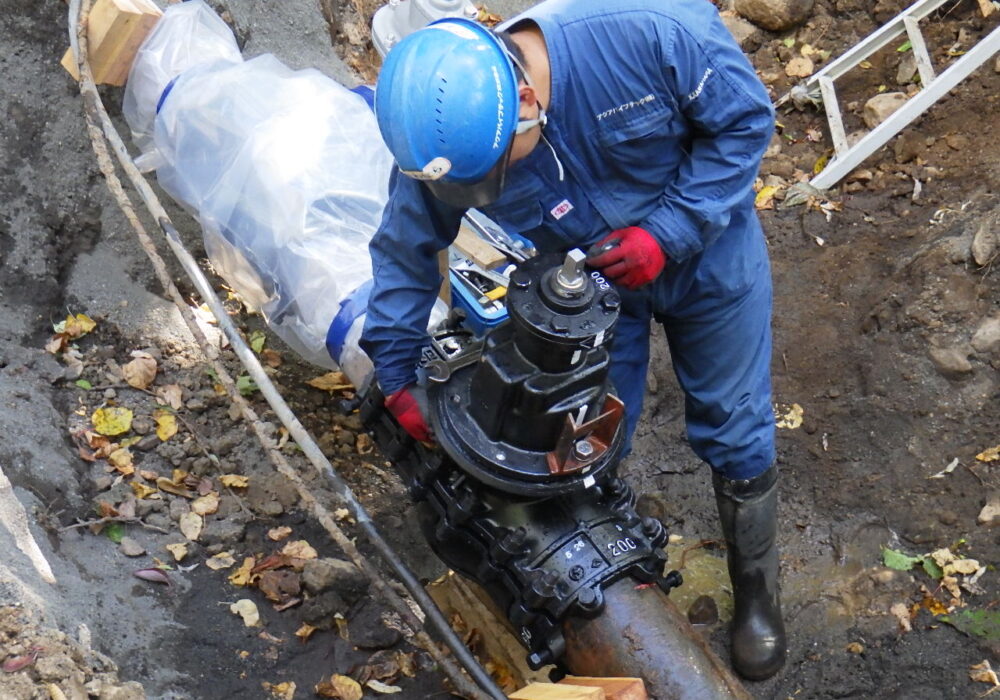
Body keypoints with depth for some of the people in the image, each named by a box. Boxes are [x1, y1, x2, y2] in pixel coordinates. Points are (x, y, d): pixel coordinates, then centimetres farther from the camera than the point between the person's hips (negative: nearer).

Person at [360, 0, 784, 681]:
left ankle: (757, 593, 36)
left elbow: (745, 119, -21)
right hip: (591, 286, 2)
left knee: (735, 433, 11)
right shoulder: (445, 138, -27)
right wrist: (398, 378, -5)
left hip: (709, 256, -1)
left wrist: (667, 232, -29)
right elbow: (407, 252, -9)